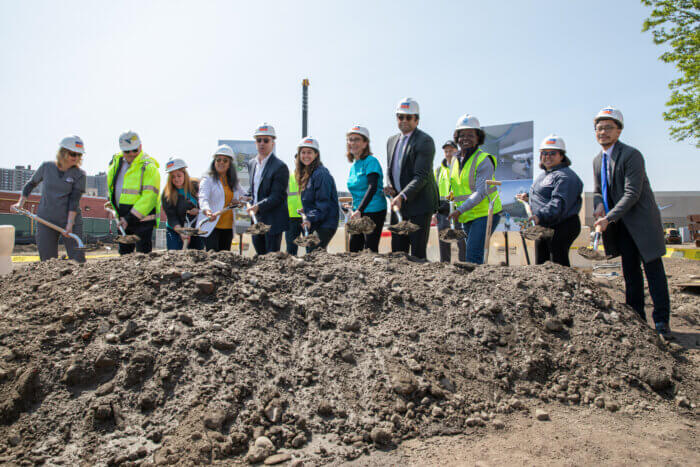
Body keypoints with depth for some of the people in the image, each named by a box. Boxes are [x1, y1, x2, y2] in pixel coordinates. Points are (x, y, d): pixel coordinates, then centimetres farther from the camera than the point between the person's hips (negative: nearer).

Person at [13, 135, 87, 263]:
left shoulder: (79, 175, -4)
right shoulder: (47, 167, 4)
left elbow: (74, 201, -11)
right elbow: (31, 183, 21)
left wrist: (70, 224, -19)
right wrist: (21, 202, 14)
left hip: (70, 220, -2)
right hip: (45, 220, 2)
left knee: (78, 259, -6)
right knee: (47, 259, 3)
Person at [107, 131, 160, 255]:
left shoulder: (149, 167, -14)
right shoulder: (116, 162, 9)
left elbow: (149, 197, -20)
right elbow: (110, 185, 24)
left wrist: (130, 218, -21)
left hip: (142, 219, -7)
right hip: (123, 218, 7)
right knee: (124, 252, 15)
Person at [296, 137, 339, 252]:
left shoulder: (321, 173, -13)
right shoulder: (305, 173, 15)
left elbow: (323, 203, -18)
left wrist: (310, 219, -24)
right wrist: (307, 212, 9)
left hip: (325, 224, -9)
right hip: (313, 223, 9)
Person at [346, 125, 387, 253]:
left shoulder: (371, 161, -11)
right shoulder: (353, 166, 13)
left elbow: (372, 187, -24)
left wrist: (359, 210, -34)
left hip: (374, 211, -8)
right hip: (358, 213, 8)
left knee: (370, 251, -7)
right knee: (354, 249, 10)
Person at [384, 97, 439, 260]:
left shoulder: (424, 141, -10)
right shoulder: (392, 141, 15)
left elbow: (422, 176, -18)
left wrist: (402, 196, -28)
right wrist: (389, 186, 1)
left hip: (419, 205, -7)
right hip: (398, 205, 7)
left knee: (418, 253, -5)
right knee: (397, 251, 9)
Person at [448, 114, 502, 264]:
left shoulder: (484, 160, -11)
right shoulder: (456, 160, 12)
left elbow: (481, 192, -20)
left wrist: (460, 210, -27)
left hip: (485, 214, -8)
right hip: (467, 217, 8)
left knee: (473, 256, -18)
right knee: (465, 255, 11)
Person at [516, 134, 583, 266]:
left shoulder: (565, 176, -15)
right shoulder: (544, 174, 17)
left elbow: (559, 203, -29)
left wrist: (540, 216, -40)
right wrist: (528, 197, 17)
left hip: (562, 227, -10)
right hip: (543, 226, 10)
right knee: (540, 264, 17)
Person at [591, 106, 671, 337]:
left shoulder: (631, 155, -16)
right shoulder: (598, 160, 8)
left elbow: (632, 194, -21)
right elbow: (598, 190, 13)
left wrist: (609, 218, -26)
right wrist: (600, 205, -10)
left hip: (642, 221, -7)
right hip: (622, 224, 7)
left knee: (653, 268, -3)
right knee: (630, 271, 11)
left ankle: (661, 321, 6)